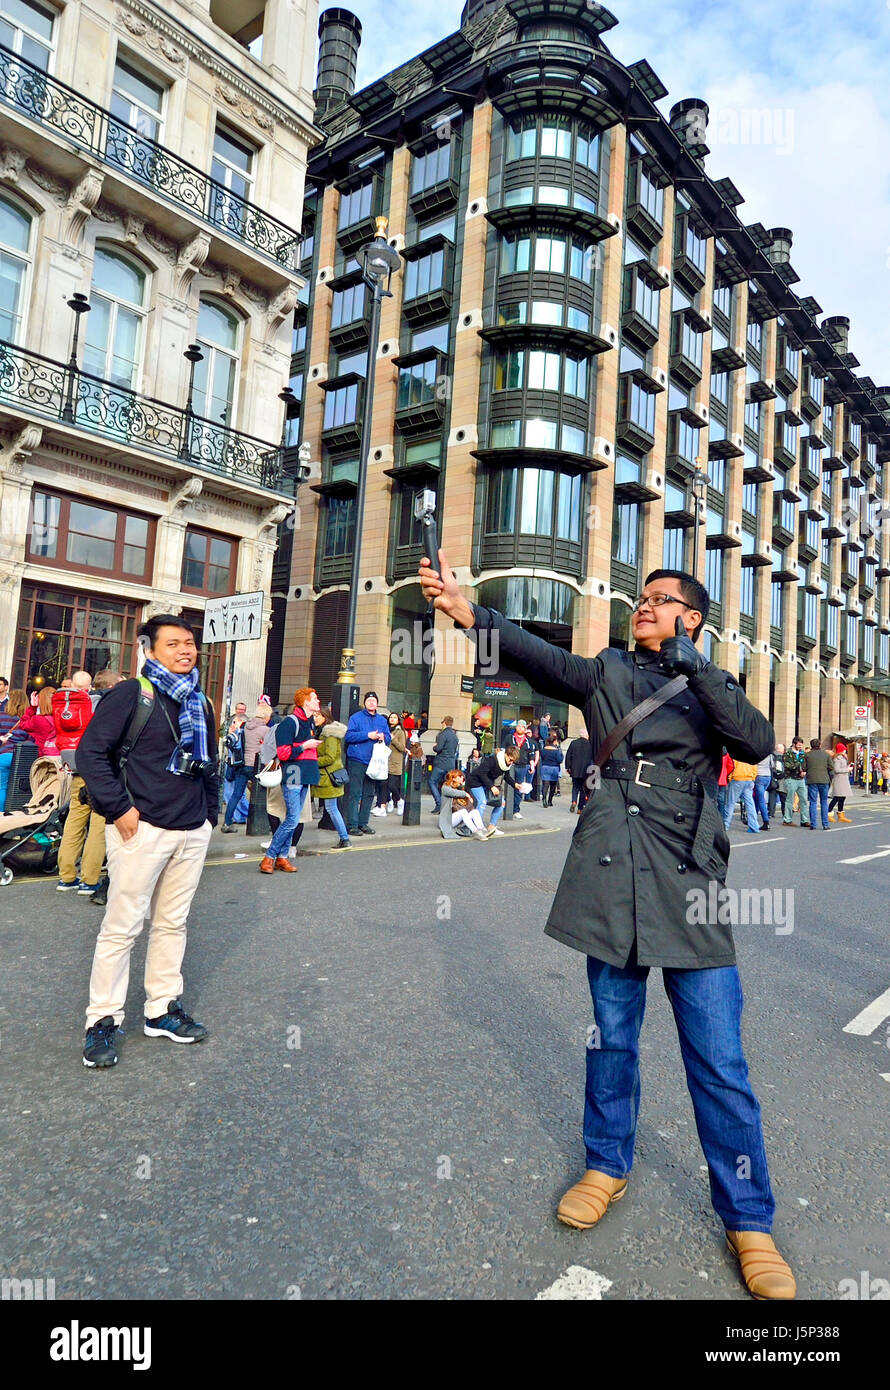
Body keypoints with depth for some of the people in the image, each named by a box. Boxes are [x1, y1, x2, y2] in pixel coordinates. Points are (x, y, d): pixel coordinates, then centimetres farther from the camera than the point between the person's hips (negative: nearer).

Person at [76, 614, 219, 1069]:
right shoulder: (130, 694, -7)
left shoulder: (201, 704, 14)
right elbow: (91, 752, -11)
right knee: (122, 926, 1)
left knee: (172, 923, 13)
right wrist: (118, 808, -14)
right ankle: (103, 1020, 14)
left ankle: (163, 1009, 26)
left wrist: (210, 812, 15)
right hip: (142, 828, -6)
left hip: (192, 833, 6)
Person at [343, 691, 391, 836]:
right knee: (354, 793, -7)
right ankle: (351, 825, -3)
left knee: (369, 794, 10)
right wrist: (368, 735, -15)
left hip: (373, 761, 6)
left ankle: (363, 823, 18)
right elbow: (349, 736, -11)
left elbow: (388, 739, 17)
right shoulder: (356, 717, 0)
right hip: (357, 760, -6)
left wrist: (383, 737, -6)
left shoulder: (382, 720, 16)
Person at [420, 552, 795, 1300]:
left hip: (689, 888, -1)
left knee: (720, 1063, 3)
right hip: (612, 882, 1)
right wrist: (470, 613, -21)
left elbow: (759, 743, -11)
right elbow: (540, 655, -7)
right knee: (612, 1037, 15)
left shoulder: (713, 685, 8)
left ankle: (750, 1223, 22)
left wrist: (693, 665, -16)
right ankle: (608, 1166, 37)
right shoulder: (605, 671, 9)